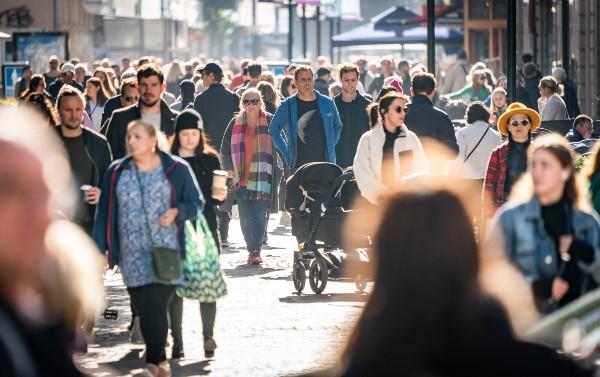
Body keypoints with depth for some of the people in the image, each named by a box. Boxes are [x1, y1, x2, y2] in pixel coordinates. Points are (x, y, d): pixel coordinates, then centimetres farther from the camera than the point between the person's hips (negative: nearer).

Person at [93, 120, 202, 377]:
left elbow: (196, 203, 6)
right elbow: (105, 212, 8)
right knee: (143, 310, 4)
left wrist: (177, 211, -15)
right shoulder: (117, 172, 8)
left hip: (165, 251, -3)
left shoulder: (176, 169, 0)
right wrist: (100, 249, 3)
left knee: (155, 308, -13)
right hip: (132, 256, 3)